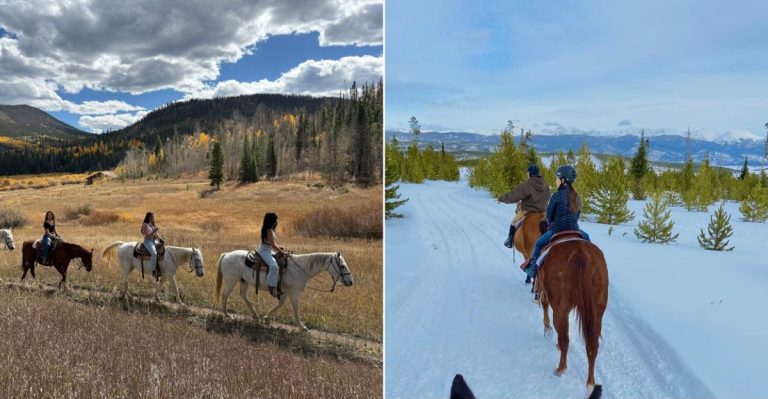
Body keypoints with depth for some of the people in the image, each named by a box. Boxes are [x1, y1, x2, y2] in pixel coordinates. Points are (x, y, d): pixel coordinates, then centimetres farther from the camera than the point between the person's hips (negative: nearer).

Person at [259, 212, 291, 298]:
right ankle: (271, 287, -31)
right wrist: (283, 252, -13)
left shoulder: (270, 229, 14)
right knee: (274, 266, -31)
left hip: (267, 250, 11)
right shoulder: (269, 230, -17)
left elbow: (273, 243, 19)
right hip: (265, 251, -11)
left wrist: (282, 249, 10)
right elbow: (273, 245, -18)